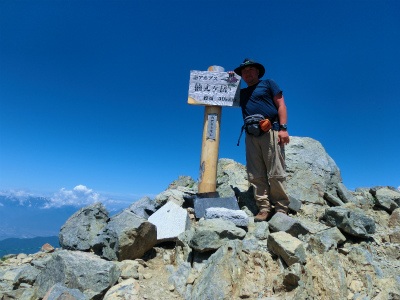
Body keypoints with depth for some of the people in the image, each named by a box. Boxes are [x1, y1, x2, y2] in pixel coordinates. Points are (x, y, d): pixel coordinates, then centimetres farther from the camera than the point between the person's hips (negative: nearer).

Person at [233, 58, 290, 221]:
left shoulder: (268, 84, 16)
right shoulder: (241, 93, 27)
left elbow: (281, 105, 6)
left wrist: (283, 128, -7)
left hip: (270, 132, -4)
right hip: (251, 135, 4)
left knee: (275, 173, -7)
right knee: (256, 175, -3)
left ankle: (281, 209, 1)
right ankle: (264, 208, 2)